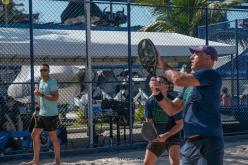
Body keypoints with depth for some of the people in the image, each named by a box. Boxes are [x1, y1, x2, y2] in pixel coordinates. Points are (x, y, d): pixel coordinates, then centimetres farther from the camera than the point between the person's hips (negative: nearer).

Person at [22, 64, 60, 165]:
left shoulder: (52, 82, -13)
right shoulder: (41, 82, 14)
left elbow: (55, 97, -22)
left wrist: (41, 94, -24)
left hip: (51, 115, -9)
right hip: (41, 114, 9)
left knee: (53, 137, 0)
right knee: (35, 135, 9)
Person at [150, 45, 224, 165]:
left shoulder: (211, 74, -7)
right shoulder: (189, 85, 20)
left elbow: (178, 79, -19)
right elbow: (172, 109, 18)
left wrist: (163, 65, -1)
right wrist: (158, 92, 2)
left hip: (208, 144, -8)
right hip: (188, 144, 8)